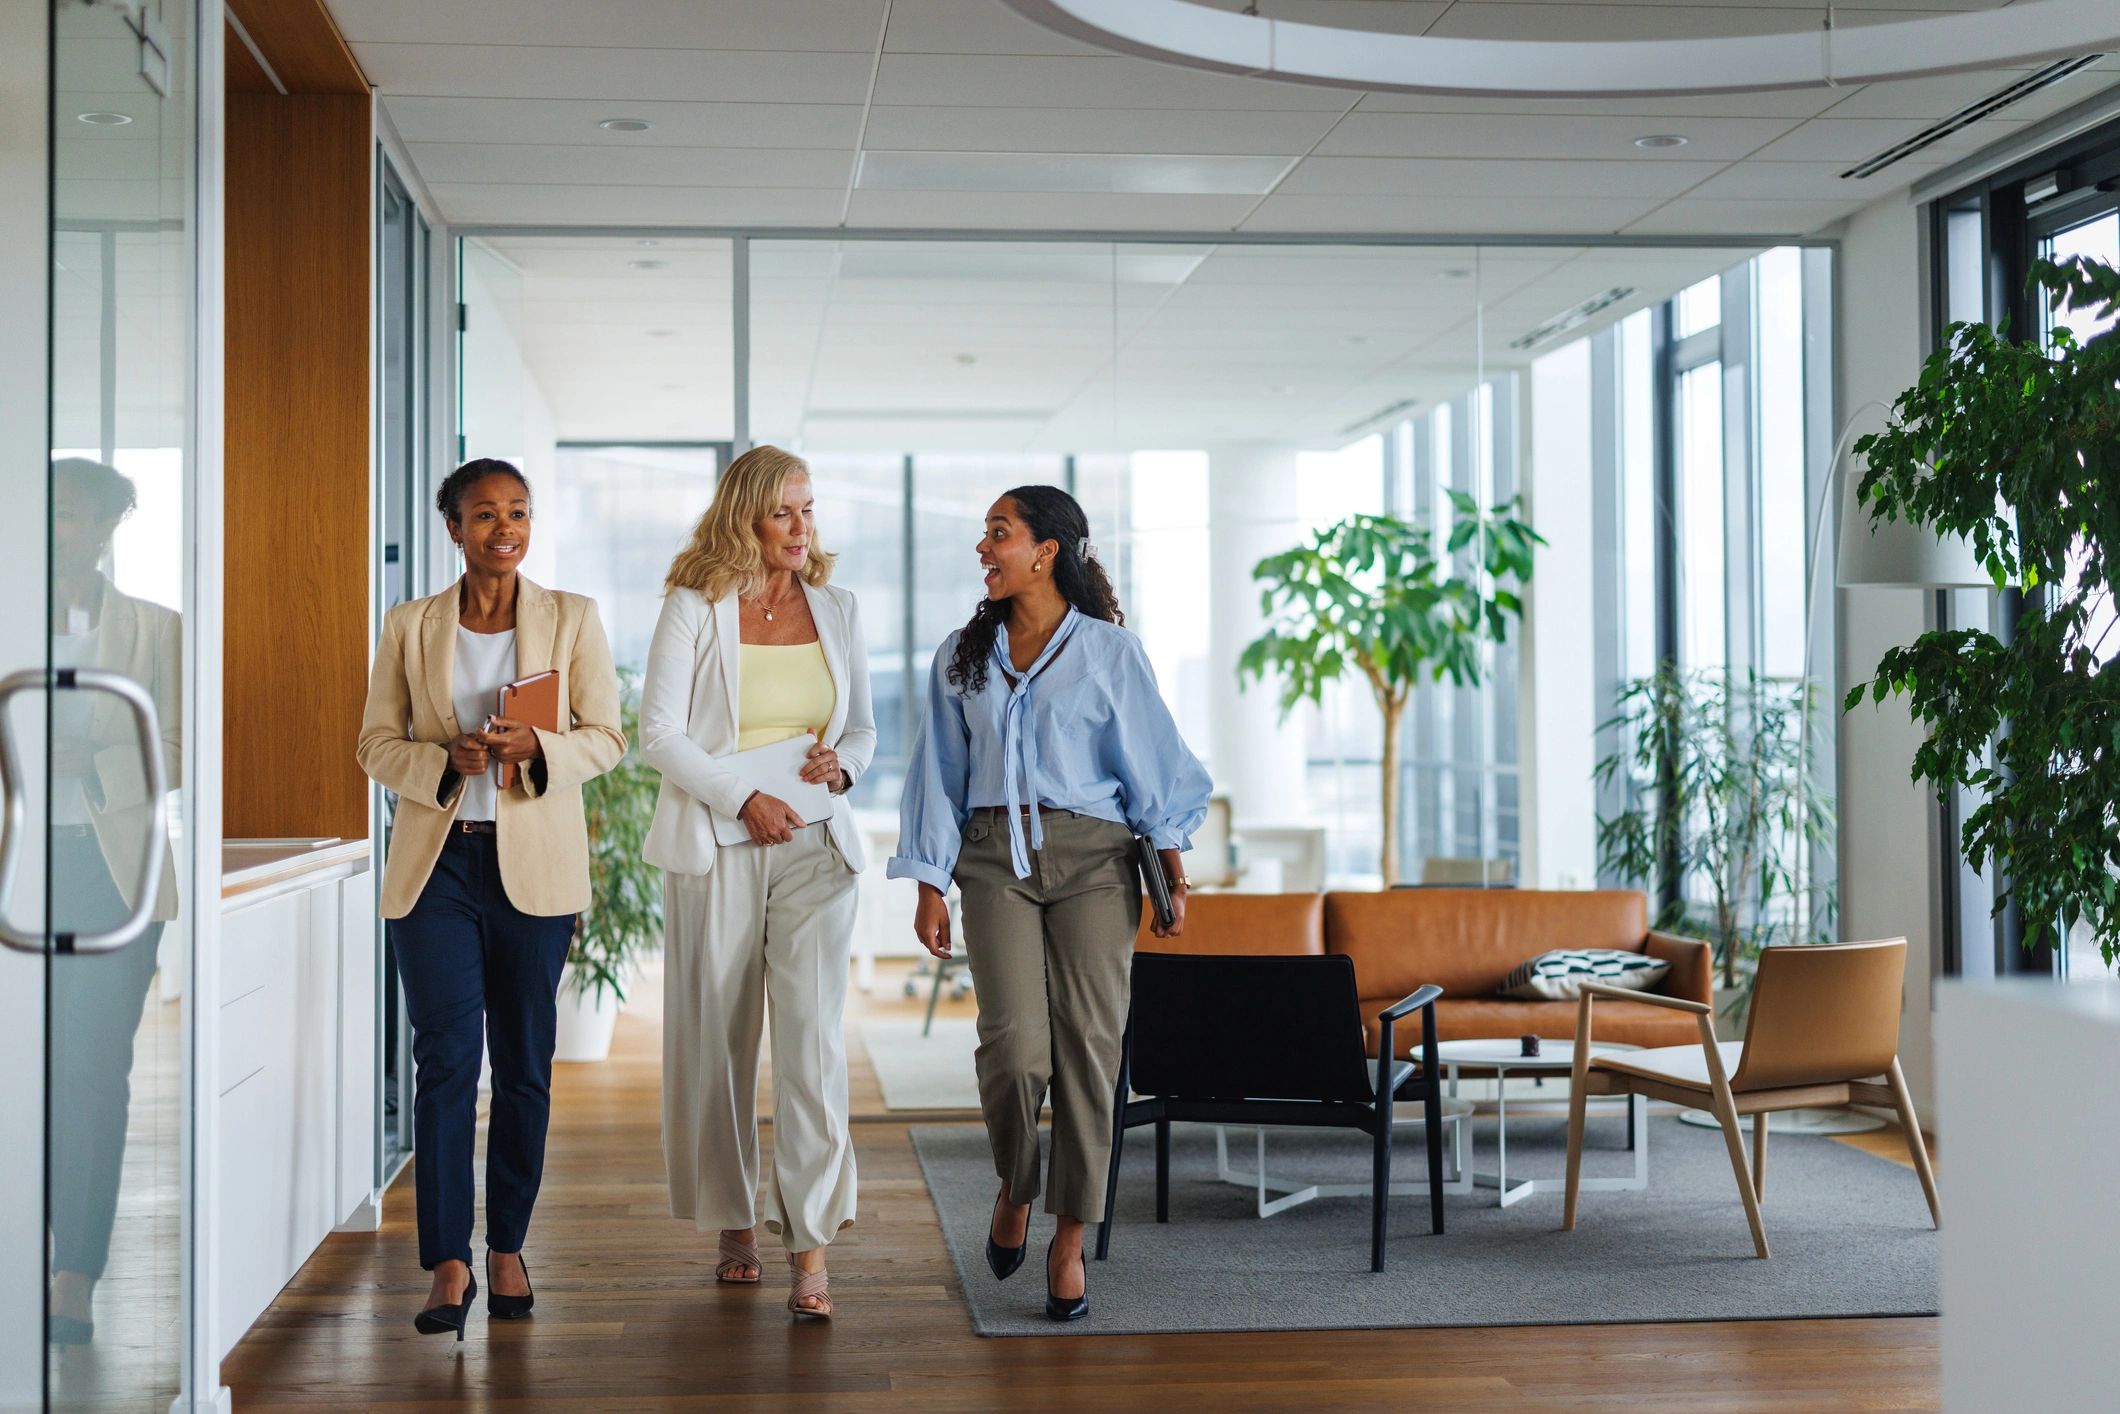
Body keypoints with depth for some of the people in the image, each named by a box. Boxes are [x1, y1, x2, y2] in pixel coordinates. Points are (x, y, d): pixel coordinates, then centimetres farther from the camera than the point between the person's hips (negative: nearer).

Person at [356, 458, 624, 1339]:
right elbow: (376, 744, 7)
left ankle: (508, 1248, 18)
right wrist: (444, 760, -13)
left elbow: (606, 737, 4)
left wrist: (537, 748, -16)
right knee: (445, 1057, -6)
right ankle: (449, 1264, -3)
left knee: (524, 1060, 6)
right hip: (435, 860, 0)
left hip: (535, 861, 0)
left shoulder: (573, 619, 5)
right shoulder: (410, 627, 6)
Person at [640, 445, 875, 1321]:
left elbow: (864, 729, 18)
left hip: (814, 850, 2)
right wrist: (745, 800, -13)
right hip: (716, 851, -1)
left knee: (812, 1036, -10)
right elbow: (659, 733, -5)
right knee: (716, 1041, 5)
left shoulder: (835, 609, 10)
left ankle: (810, 1251, -10)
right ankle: (735, 1224, 23)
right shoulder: (693, 608, -1)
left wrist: (841, 766, -4)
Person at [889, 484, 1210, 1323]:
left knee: (1088, 1042, -5)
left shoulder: (1109, 652, 3)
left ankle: (1069, 1241, 6)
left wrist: (1175, 877, 1)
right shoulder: (963, 656, 12)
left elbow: (1152, 765, 4)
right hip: (995, 859, 1)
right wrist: (929, 887, 7)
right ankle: (1014, 1190, 14)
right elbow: (941, 775, 12)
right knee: (1014, 1043, -14)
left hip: (1092, 857, -1)